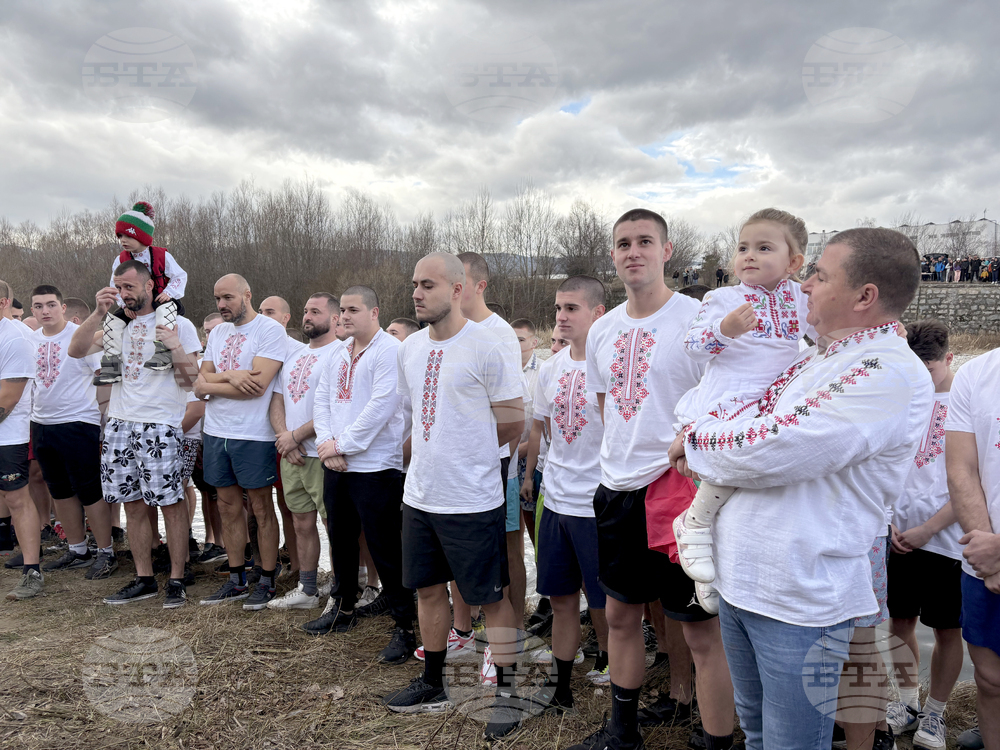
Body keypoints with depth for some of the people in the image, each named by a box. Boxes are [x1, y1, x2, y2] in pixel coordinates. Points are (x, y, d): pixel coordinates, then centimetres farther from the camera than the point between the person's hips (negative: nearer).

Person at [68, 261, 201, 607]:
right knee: (134, 506, 10)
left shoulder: (178, 325, -1)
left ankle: (176, 580, 7)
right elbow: (76, 350, 1)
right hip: (120, 423, 5)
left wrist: (176, 348, -20)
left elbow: (191, 381, -4)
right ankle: (144, 579, 21)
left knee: (171, 504, -3)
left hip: (160, 427, -5)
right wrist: (99, 312, -8)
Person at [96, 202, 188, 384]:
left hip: (160, 301, -4)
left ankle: (164, 353, -47)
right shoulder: (121, 260, 2)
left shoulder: (162, 256, -7)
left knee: (167, 308, -40)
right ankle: (112, 365, -11)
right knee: (112, 321, -15)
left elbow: (180, 276, -5)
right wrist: (125, 304, -11)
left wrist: (169, 293, -21)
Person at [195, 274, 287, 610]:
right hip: (216, 432, 7)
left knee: (262, 509, 4)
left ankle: (267, 581, 16)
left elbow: (257, 386, -19)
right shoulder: (217, 332, 13)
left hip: (253, 435, -6)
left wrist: (212, 384, -8)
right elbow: (200, 385, 7)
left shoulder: (270, 329, -9)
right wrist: (230, 376, -13)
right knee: (229, 509, 13)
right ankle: (236, 580, 25)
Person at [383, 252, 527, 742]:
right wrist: (433, 456, 12)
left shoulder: (486, 347, -14)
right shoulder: (410, 348, 8)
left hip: (473, 499, -7)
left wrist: (467, 451, 3)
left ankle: (508, 693, 23)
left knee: (491, 597, 5)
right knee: (428, 588, 18)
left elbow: (512, 423, -9)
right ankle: (432, 686, 36)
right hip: (420, 495, 7)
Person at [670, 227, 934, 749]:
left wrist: (697, 439, -9)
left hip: (799, 602, -8)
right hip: (737, 578, 8)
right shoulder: (814, 360, 10)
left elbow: (771, 450, -27)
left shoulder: (891, 373, -18)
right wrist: (709, 451, 1)